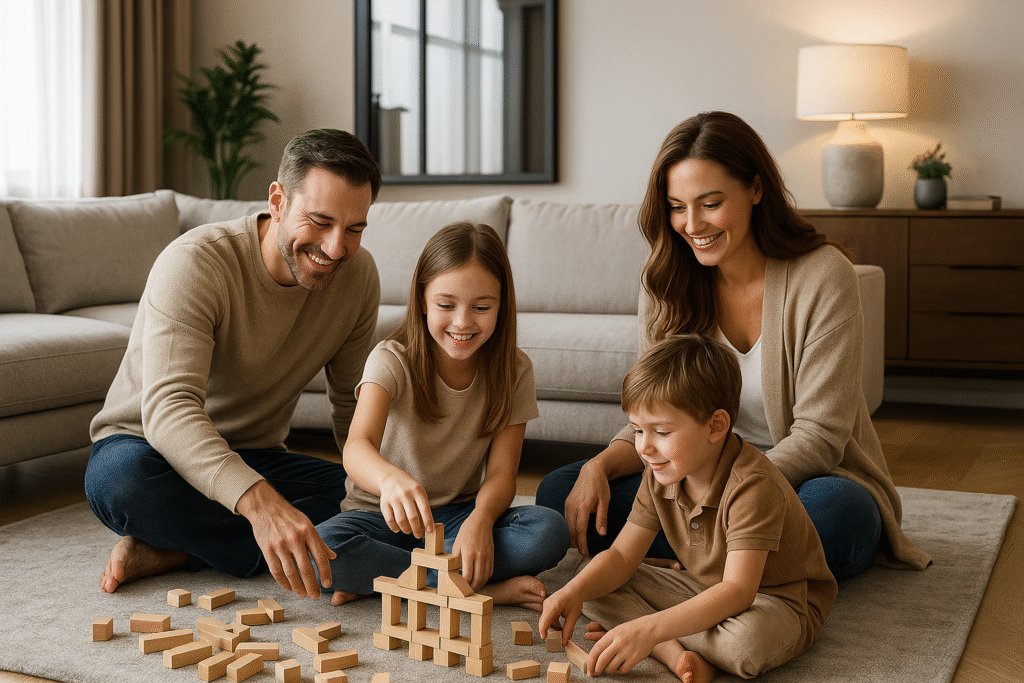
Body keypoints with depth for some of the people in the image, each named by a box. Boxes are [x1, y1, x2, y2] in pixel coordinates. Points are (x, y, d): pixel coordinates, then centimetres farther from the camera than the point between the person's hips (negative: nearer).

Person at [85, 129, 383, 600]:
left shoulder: (358, 275, -8)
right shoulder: (195, 262, -26)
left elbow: (353, 405, 3)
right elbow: (168, 409, -40)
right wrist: (259, 500, -57)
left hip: (255, 459, 5)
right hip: (144, 445, -4)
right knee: (123, 476, -40)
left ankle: (169, 551, -18)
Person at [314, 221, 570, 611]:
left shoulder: (513, 371, -6)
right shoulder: (392, 360, -15)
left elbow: (501, 472, -10)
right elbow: (357, 446, -33)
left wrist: (480, 519, -34)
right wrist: (391, 478, -58)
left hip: (461, 514, 2)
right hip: (384, 515, -2)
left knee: (550, 532, -27)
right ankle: (484, 588, -24)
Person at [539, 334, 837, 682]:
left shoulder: (752, 486, -31)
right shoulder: (660, 475, -6)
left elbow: (738, 591, -37)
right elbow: (621, 556, -2)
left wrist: (649, 629, -46)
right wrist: (574, 592, -24)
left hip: (780, 603, -7)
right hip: (707, 591, 7)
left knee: (749, 640, -42)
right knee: (597, 588, -6)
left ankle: (661, 641, -14)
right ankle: (676, 653, -25)